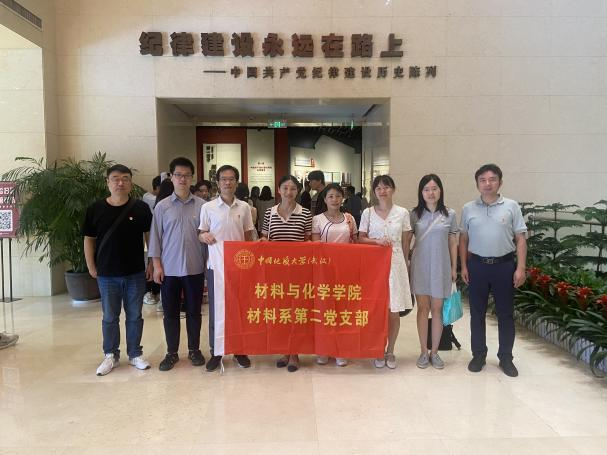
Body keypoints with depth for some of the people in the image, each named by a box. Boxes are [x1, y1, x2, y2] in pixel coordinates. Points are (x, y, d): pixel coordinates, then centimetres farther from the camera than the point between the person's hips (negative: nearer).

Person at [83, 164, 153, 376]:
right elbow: (89, 239, 4)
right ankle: (111, 355, 27)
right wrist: (91, 267, 2)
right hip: (107, 275, 0)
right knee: (109, 317, 11)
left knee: (134, 316, 11)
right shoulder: (95, 209, -2)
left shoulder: (141, 208, -4)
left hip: (135, 273, 0)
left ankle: (135, 354, 26)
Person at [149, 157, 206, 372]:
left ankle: (194, 349, 25)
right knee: (170, 312, 9)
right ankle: (172, 352, 23)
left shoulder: (201, 205, 0)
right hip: (169, 269, 0)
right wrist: (157, 265, -3)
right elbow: (155, 237, 2)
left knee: (194, 311, 10)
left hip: (195, 268, 0)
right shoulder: (162, 206, 1)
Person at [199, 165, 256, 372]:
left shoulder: (244, 207, 3)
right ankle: (215, 351, 19)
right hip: (216, 265, -1)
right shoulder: (208, 207, -2)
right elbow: (200, 234, 3)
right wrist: (204, 236, -20)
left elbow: (248, 237, 8)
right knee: (216, 309, 6)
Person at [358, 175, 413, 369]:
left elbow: (405, 242, 9)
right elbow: (360, 238, 4)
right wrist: (377, 241, -13)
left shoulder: (402, 213, 4)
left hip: (395, 263, 1)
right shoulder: (368, 212, 3)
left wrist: (402, 261, 8)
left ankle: (390, 351, 20)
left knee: (394, 311, 3)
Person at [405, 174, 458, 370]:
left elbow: (453, 244, 5)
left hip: (441, 266, 0)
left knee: (437, 309, 7)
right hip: (420, 265, 0)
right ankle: (423, 352, 17)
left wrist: (454, 268, 4)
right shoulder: (414, 214, 0)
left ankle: (434, 352, 19)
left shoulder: (449, 214, 2)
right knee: (423, 308, 6)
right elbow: (406, 242, 4)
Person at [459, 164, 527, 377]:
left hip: (504, 265, -1)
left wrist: (520, 268, -7)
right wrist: (464, 266, 2)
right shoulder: (468, 208, 3)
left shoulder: (511, 206, -1)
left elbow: (520, 239, 0)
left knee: (505, 313, 8)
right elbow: (463, 239, 8)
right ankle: (478, 355, 22)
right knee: (477, 313, 8)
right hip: (477, 265, 1)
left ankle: (505, 357, 22)